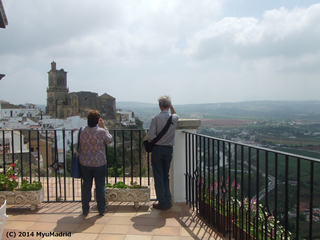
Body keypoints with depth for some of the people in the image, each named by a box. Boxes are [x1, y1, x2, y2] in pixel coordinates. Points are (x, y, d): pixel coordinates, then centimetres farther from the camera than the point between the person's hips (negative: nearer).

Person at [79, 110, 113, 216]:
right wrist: (104, 126, 4)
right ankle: (101, 210, 19)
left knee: (86, 185, 14)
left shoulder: (82, 131, -8)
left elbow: (80, 145, 6)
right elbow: (109, 140, 2)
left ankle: (85, 210, 23)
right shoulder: (102, 131, -16)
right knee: (100, 186, 10)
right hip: (99, 164, -2)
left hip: (85, 163, 3)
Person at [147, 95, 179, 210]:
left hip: (157, 149, -4)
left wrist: (149, 140, 4)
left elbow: (150, 136, -17)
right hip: (169, 149, 4)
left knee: (158, 176, 5)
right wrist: (171, 105, 24)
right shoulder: (174, 118, -2)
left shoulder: (156, 118, -14)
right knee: (166, 175, 17)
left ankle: (162, 203, 12)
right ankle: (168, 201, 22)